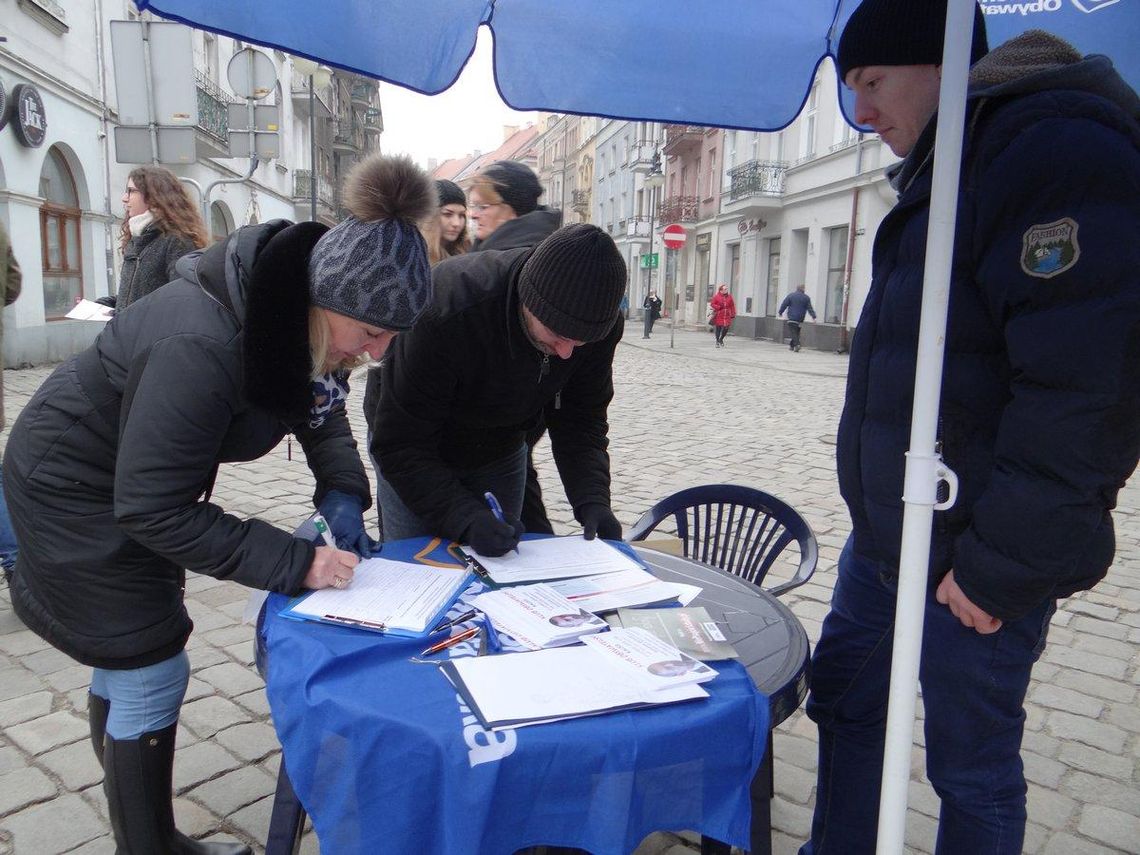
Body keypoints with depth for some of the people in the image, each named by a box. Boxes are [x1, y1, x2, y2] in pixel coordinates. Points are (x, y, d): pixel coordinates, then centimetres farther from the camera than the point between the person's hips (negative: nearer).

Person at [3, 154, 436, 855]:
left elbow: (322, 408, 2)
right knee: (152, 673, -3)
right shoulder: (203, 346, -39)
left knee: (127, 663, 20)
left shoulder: (306, 310, -16)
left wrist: (342, 494, -15)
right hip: (73, 485, -8)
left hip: (134, 477, 8)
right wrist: (296, 562, -33)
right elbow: (152, 509, -32)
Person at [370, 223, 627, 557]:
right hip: (415, 462, -3)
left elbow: (581, 421, -14)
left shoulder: (596, 323, -24)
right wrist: (465, 517, -46)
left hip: (502, 457, 4)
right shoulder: (447, 313, -39)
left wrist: (593, 500, -30)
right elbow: (398, 444, -34)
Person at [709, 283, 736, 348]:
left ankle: (721, 339, 22)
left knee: (726, 328, -3)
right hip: (719, 315, -2)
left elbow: (732, 306, 11)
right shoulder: (716, 296, -2)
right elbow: (712, 304, -1)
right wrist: (719, 307, -15)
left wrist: (733, 314, 7)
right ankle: (717, 341, 16)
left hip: (727, 315, 3)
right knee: (718, 328, 2)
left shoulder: (729, 297, 8)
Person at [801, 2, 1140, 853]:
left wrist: (1004, 563, -20)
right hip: (886, 532, 9)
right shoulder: (945, 166, 14)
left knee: (972, 766, 9)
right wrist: (881, 512, 17)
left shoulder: (1057, 151, -16)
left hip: (976, 558, -9)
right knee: (844, 701, 19)